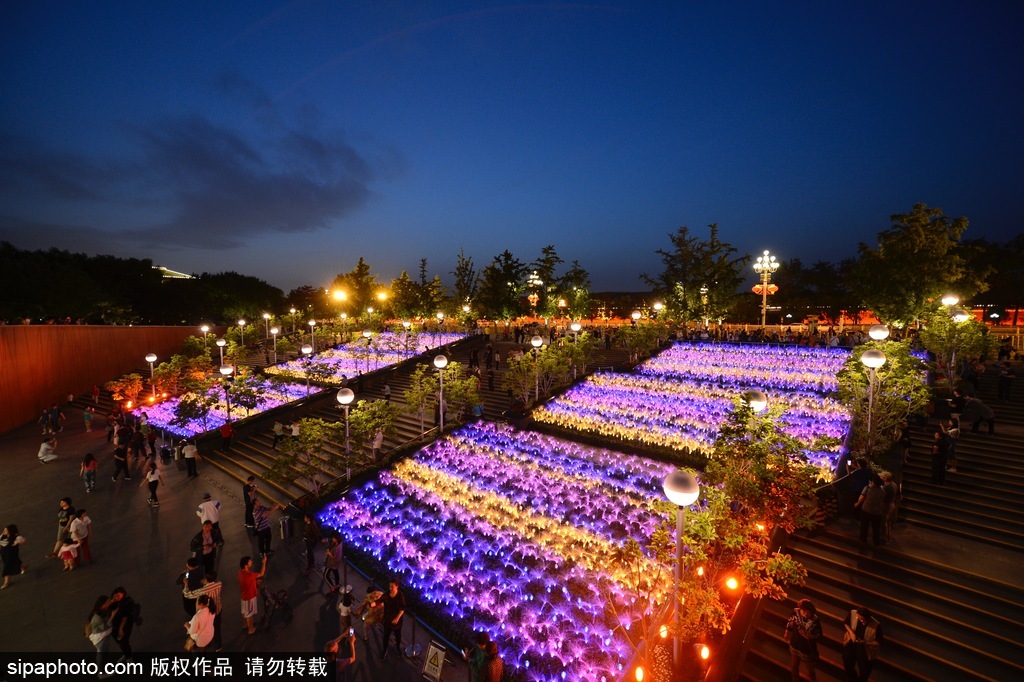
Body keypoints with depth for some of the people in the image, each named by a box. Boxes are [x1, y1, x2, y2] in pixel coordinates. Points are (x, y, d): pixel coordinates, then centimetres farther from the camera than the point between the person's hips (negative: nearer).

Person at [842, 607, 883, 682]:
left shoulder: (876, 626, -32)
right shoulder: (852, 613, -24)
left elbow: (879, 643, -19)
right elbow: (845, 623, -4)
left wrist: (865, 642, -33)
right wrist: (851, 632, -21)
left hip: (865, 651, -3)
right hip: (850, 645, 3)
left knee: (864, 673, 20)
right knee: (847, 665, 26)